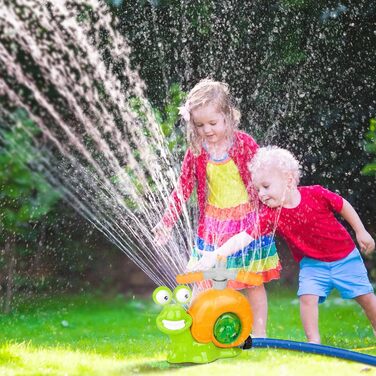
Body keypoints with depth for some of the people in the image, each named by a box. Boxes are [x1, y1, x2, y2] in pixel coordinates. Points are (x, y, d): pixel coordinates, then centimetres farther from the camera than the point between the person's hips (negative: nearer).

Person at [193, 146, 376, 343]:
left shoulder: (316, 194, -24)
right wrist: (215, 254, -44)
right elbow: (245, 237, -31)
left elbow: (343, 206, -6)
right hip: (312, 262, 1)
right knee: (307, 296, -18)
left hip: (344, 256, -1)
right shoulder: (270, 215, -21)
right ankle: (314, 342, -4)